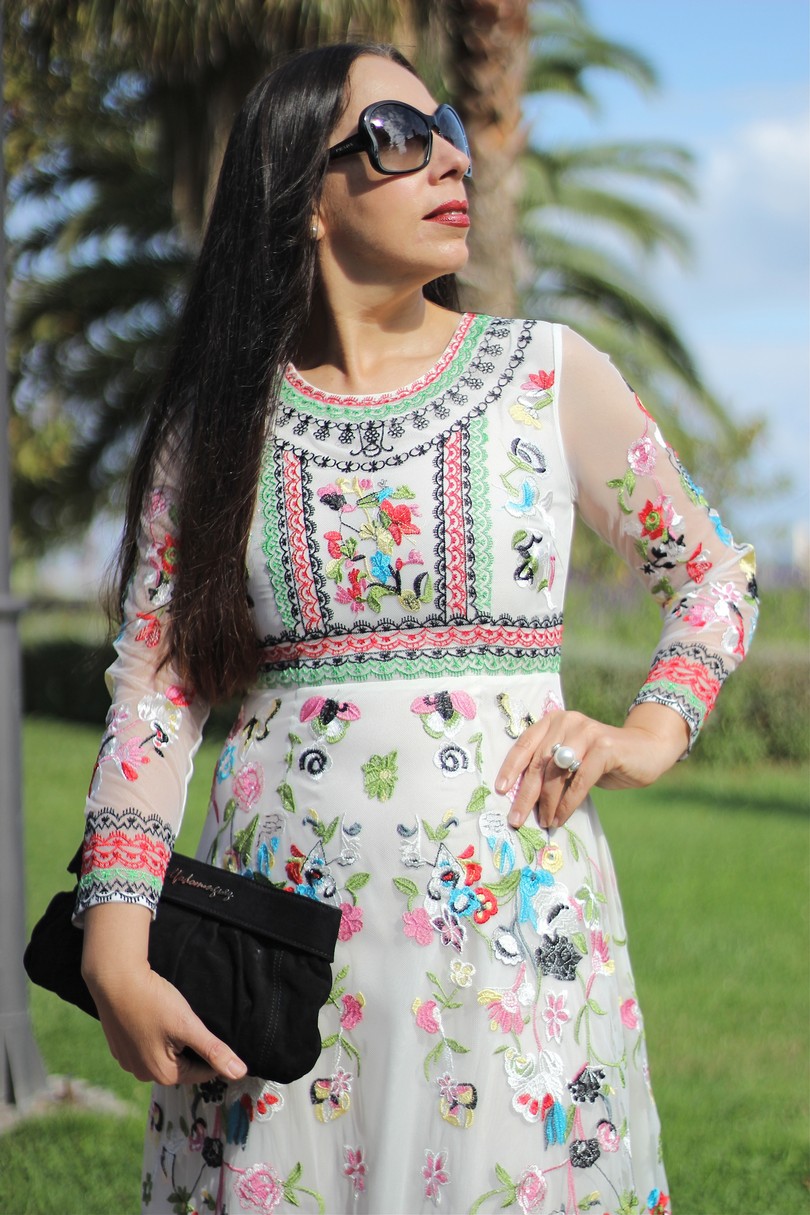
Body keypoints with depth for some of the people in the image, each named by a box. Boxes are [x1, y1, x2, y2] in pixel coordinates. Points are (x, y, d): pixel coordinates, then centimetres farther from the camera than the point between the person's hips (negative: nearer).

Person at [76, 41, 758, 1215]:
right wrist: (115, 943, -7)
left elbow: (715, 570, 14)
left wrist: (653, 733, -3)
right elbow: (154, 683, 2)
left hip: (508, 908, 0)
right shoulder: (222, 418, 5)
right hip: (280, 900, 0)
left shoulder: (549, 375, 4)